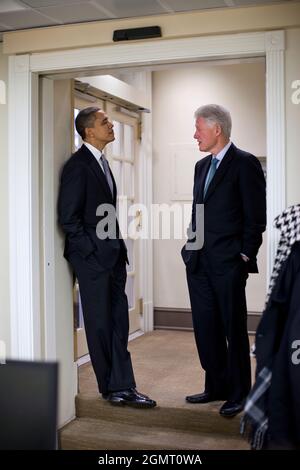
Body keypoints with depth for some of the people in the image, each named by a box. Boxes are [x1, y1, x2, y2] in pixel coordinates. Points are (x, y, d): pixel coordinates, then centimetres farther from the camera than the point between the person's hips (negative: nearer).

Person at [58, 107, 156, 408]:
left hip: (113, 257, 8)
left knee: (118, 323, 9)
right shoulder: (78, 165, -12)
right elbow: (68, 217, -16)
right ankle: (111, 388, 17)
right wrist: (91, 252, -14)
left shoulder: (101, 162, 16)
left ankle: (122, 387, 16)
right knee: (100, 324, 4)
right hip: (93, 258, -8)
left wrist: (117, 248, 12)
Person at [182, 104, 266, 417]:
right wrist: (191, 244, 12)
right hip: (199, 262, 8)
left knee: (234, 330, 3)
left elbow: (255, 217, -10)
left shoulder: (245, 164, -7)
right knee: (205, 328, 12)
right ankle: (216, 386, 26)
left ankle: (238, 393, 16)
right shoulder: (202, 166, 16)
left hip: (228, 263, -7)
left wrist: (245, 255, -11)